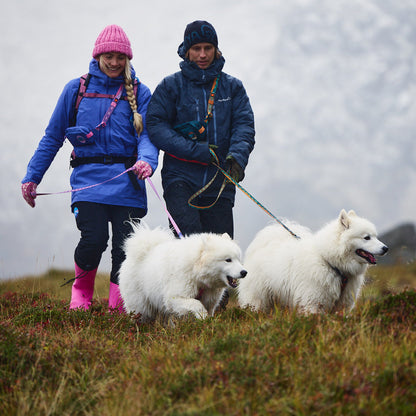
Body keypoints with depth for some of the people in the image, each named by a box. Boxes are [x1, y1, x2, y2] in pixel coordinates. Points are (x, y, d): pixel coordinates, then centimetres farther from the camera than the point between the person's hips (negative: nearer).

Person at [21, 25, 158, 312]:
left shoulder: (139, 93, 10)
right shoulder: (77, 89, 10)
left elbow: (148, 134, 0)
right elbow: (53, 137, 15)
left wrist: (147, 160, -23)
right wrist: (32, 177, 13)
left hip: (126, 179, 1)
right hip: (89, 177, -1)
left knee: (125, 245, -6)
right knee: (94, 238, -17)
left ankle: (118, 306, 6)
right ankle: (81, 290, 10)